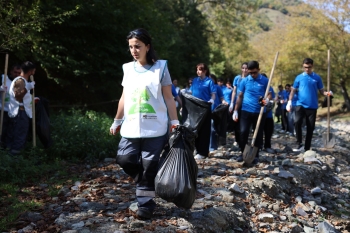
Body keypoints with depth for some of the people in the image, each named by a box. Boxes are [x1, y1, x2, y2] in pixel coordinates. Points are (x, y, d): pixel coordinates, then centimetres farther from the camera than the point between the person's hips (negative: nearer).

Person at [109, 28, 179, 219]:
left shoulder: (160, 67, -1)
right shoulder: (128, 69, 11)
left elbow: (168, 97, -2)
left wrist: (175, 122, -8)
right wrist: (117, 121, 19)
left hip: (154, 128, -4)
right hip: (131, 128, 4)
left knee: (148, 166, 0)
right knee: (124, 159, -2)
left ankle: (145, 203, 14)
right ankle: (145, 182, 26)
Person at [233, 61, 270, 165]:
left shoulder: (265, 81, 1)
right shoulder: (244, 81, 3)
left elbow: (269, 94, 6)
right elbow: (240, 96, 7)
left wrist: (267, 99, -19)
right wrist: (235, 110, 3)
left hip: (260, 112, 0)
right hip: (246, 111, 0)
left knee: (258, 134, 6)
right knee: (243, 132, -6)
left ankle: (256, 155, 17)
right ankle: (243, 153, 10)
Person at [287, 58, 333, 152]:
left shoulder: (317, 77, 5)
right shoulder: (299, 77, 5)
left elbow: (321, 91, 7)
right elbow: (293, 90, 5)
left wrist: (327, 93, -15)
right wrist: (289, 102, -7)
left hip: (312, 106, 1)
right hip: (300, 104, -1)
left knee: (310, 127, 5)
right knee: (297, 122, -25)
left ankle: (307, 148, 15)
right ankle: (299, 144, -15)